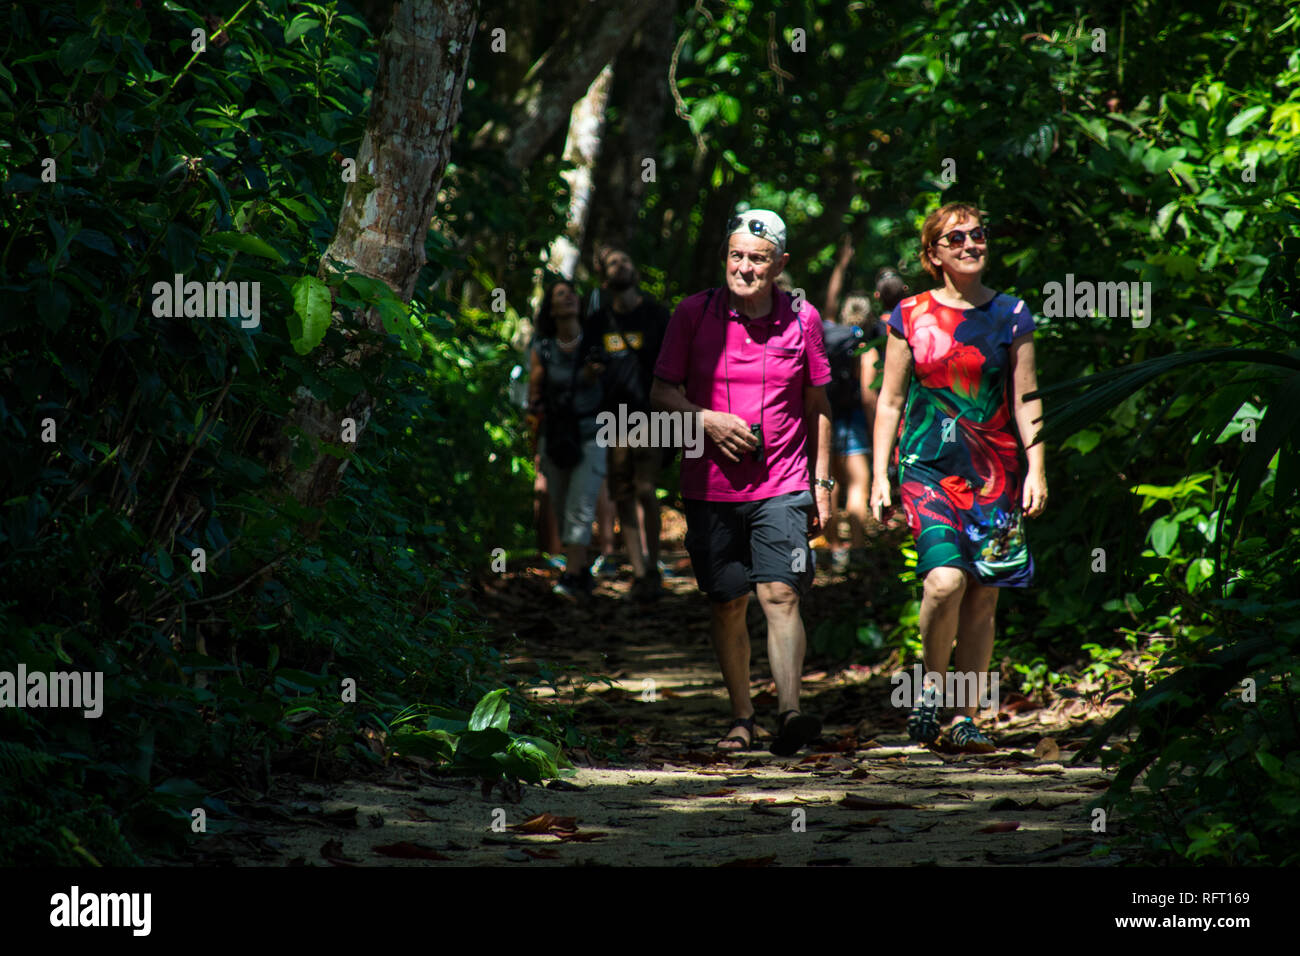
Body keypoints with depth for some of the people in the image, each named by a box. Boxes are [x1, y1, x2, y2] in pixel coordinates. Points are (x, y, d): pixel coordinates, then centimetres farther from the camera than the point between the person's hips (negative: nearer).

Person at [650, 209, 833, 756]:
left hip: (782, 485, -1)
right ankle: (741, 719, 20)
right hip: (710, 486, 1)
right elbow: (662, 392, 3)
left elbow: (816, 405, 12)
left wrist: (821, 482, 10)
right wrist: (707, 419, -15)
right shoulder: (694, 314, 0)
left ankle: (789, 712, -26)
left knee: (780, 594, -16)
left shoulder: (801, 319, 3)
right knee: (727, 604, 7)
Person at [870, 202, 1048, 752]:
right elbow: (889, 401, 8)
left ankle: (965, 717, 12)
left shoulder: (1010, 316, 8)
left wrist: (1036, 469, -1)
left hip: (994, 473, 2)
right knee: (945, 579, -21)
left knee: (982, 598, 2)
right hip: (927, 467, -2)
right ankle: (931, 682, 3)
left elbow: (1026, 400, 8)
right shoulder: (911, 316, 5)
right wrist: (879, 476, 3)